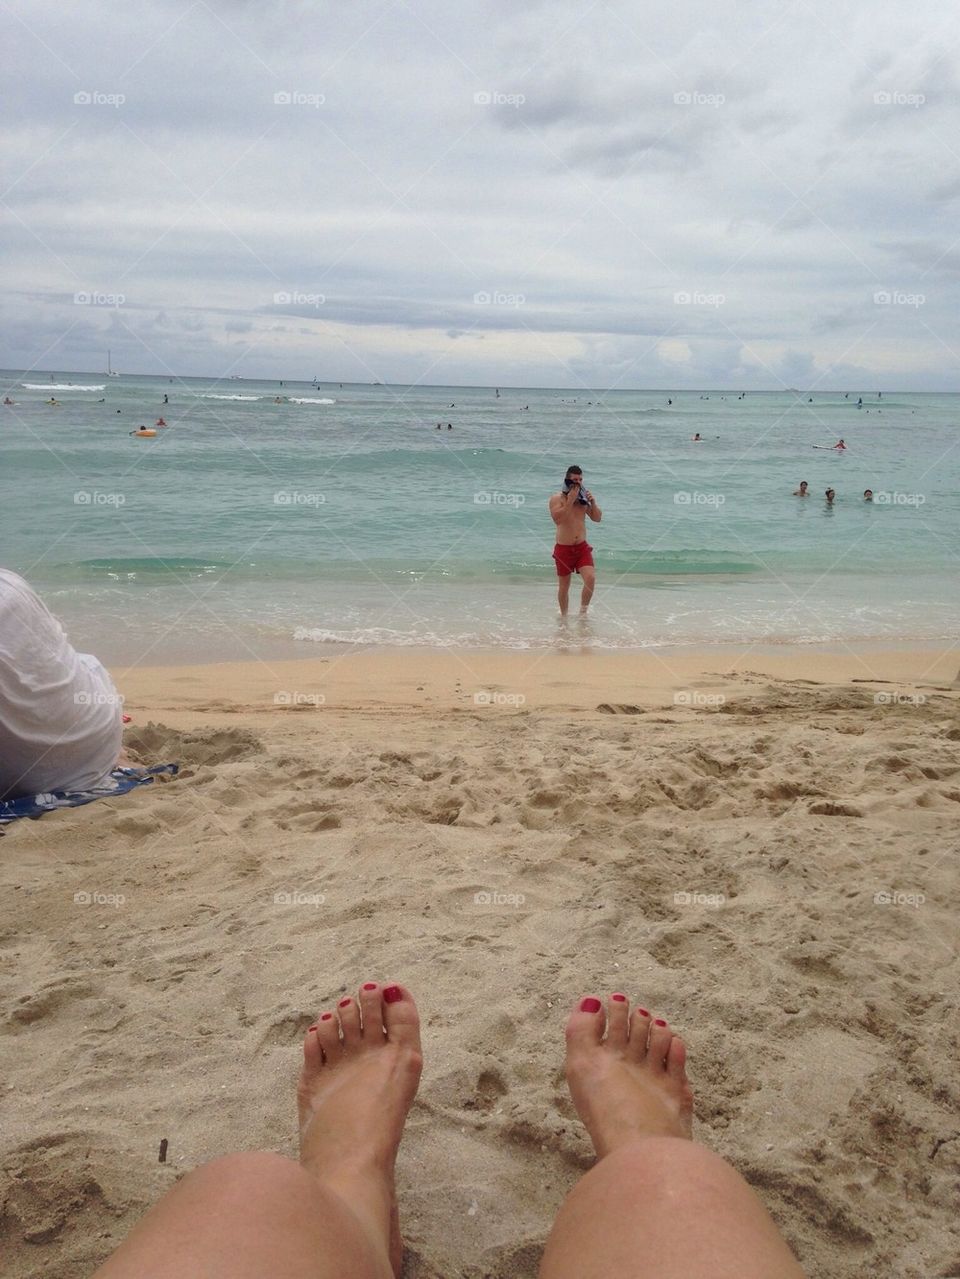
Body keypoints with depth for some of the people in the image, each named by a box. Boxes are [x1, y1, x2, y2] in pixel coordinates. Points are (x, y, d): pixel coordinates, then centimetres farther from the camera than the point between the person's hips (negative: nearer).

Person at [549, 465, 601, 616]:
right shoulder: (556, 499, -5)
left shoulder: (583, 498, 8)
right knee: (564, 585, 7)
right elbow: (557, 518, -22)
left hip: (582, 547, 3)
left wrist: (593, 503, -7)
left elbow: (597, 518, 9)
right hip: (564, 549, -3)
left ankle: (583, 612, 2)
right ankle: (564, 616, 25)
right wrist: (570, 500, -23)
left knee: (590, 578, -16)